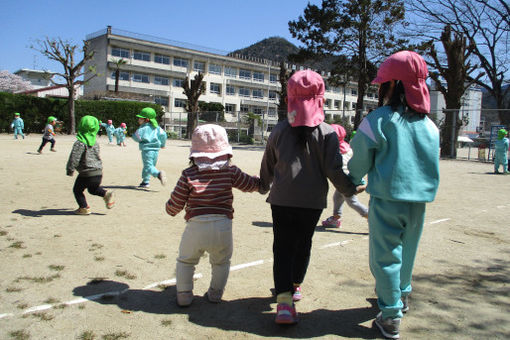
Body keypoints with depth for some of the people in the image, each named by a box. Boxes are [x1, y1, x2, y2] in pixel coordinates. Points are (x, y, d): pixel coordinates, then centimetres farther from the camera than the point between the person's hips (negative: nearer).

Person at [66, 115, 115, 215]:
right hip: (99, 173, 7)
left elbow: (74, 158, -19)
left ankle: (84, 208, 17)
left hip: (86, 174, -7)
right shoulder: (95, 142, 9)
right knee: (93, 189, 27)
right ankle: (106, 194, 4)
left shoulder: (80, 143, -15)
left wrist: (70, 169, -8)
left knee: (77, 190, 15)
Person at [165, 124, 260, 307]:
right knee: (221, 262, 27)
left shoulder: (189, 175, -4)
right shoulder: (230, 171, 0)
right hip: (223, 226, 1)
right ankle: (215, 293, 31)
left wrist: (170, 208, 24)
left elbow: (174, 206, 0)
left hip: (196, 226, -1)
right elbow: (251, 184, 15)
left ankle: (184, 295, 22)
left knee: (185, 261, 23)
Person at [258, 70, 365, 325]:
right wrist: (350, 189, 9)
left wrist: (264, 187, 30)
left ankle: (284, 299, -10)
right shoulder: (327, 133, -6)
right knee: (303, 244, 19)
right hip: (312, 201, 0)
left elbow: (267, 165, 11)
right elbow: (333, 170, -8)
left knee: (282, 247, 2)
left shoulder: (279, 130, 1)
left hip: (281, 199, 0)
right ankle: (295, 286, 37)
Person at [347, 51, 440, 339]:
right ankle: (402, 295, 45)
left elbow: (360, 161, -4)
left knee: (386, 256, 6)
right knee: (406, 253, 24)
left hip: (387, 201, -6)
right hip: (420, 201, 6)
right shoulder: (430, 125, 4)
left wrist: (352, 182, 16)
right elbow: (432, 163, 12)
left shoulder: (378, 120, -12)